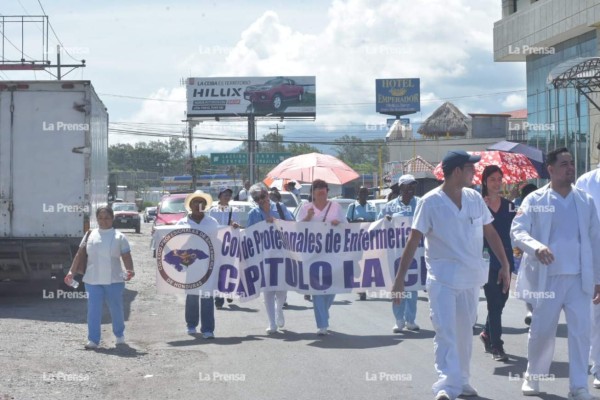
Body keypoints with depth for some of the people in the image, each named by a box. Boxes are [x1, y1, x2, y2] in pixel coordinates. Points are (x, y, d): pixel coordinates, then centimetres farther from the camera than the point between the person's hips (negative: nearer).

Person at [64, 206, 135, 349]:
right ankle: (93, 340, 0)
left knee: (116, 309, 9)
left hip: (114, 280, -1)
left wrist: (130, 270, -20)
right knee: (93, 311, -4)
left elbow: (126, 256, -3)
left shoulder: (119, 237, 3)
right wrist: (71, 271, 4)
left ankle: (119, 335, 30)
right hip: (93, 280, 1)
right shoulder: (90, 235, 8)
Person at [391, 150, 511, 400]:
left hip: (471, 277, 5)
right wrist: (400, 278, -16)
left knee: (464, 332, 13)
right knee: (445, 331, -14)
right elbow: (413, 241, -12)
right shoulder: (430, 202, -11)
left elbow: (490, 233, 13)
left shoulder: (475, 198, 4)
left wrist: (505, 265, 9)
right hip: (442, 278, -5)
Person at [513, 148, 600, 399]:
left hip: (580, 278, 2)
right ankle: (532, 377, 26)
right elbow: (517, 231, -11)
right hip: (547, 278, -2)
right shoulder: (535, 200, -1)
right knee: (541, 331, 5)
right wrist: (536, 247, -31)